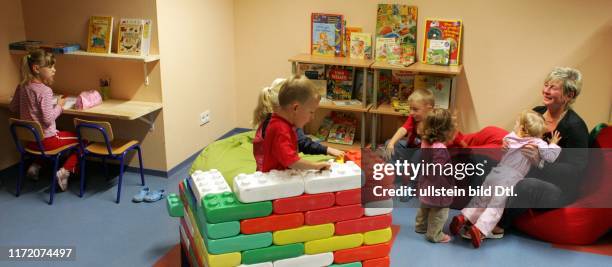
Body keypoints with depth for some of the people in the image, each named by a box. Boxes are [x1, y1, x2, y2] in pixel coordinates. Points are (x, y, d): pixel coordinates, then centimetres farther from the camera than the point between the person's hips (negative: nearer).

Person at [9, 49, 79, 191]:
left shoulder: (22, 86, 1)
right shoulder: (45, 91, -22)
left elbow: (13, 108, 15)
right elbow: (48, 119, -25)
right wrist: (59, 106, -10)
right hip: (46, 140, -8)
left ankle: (35, 166, 22)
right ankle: (64, 171, -5)